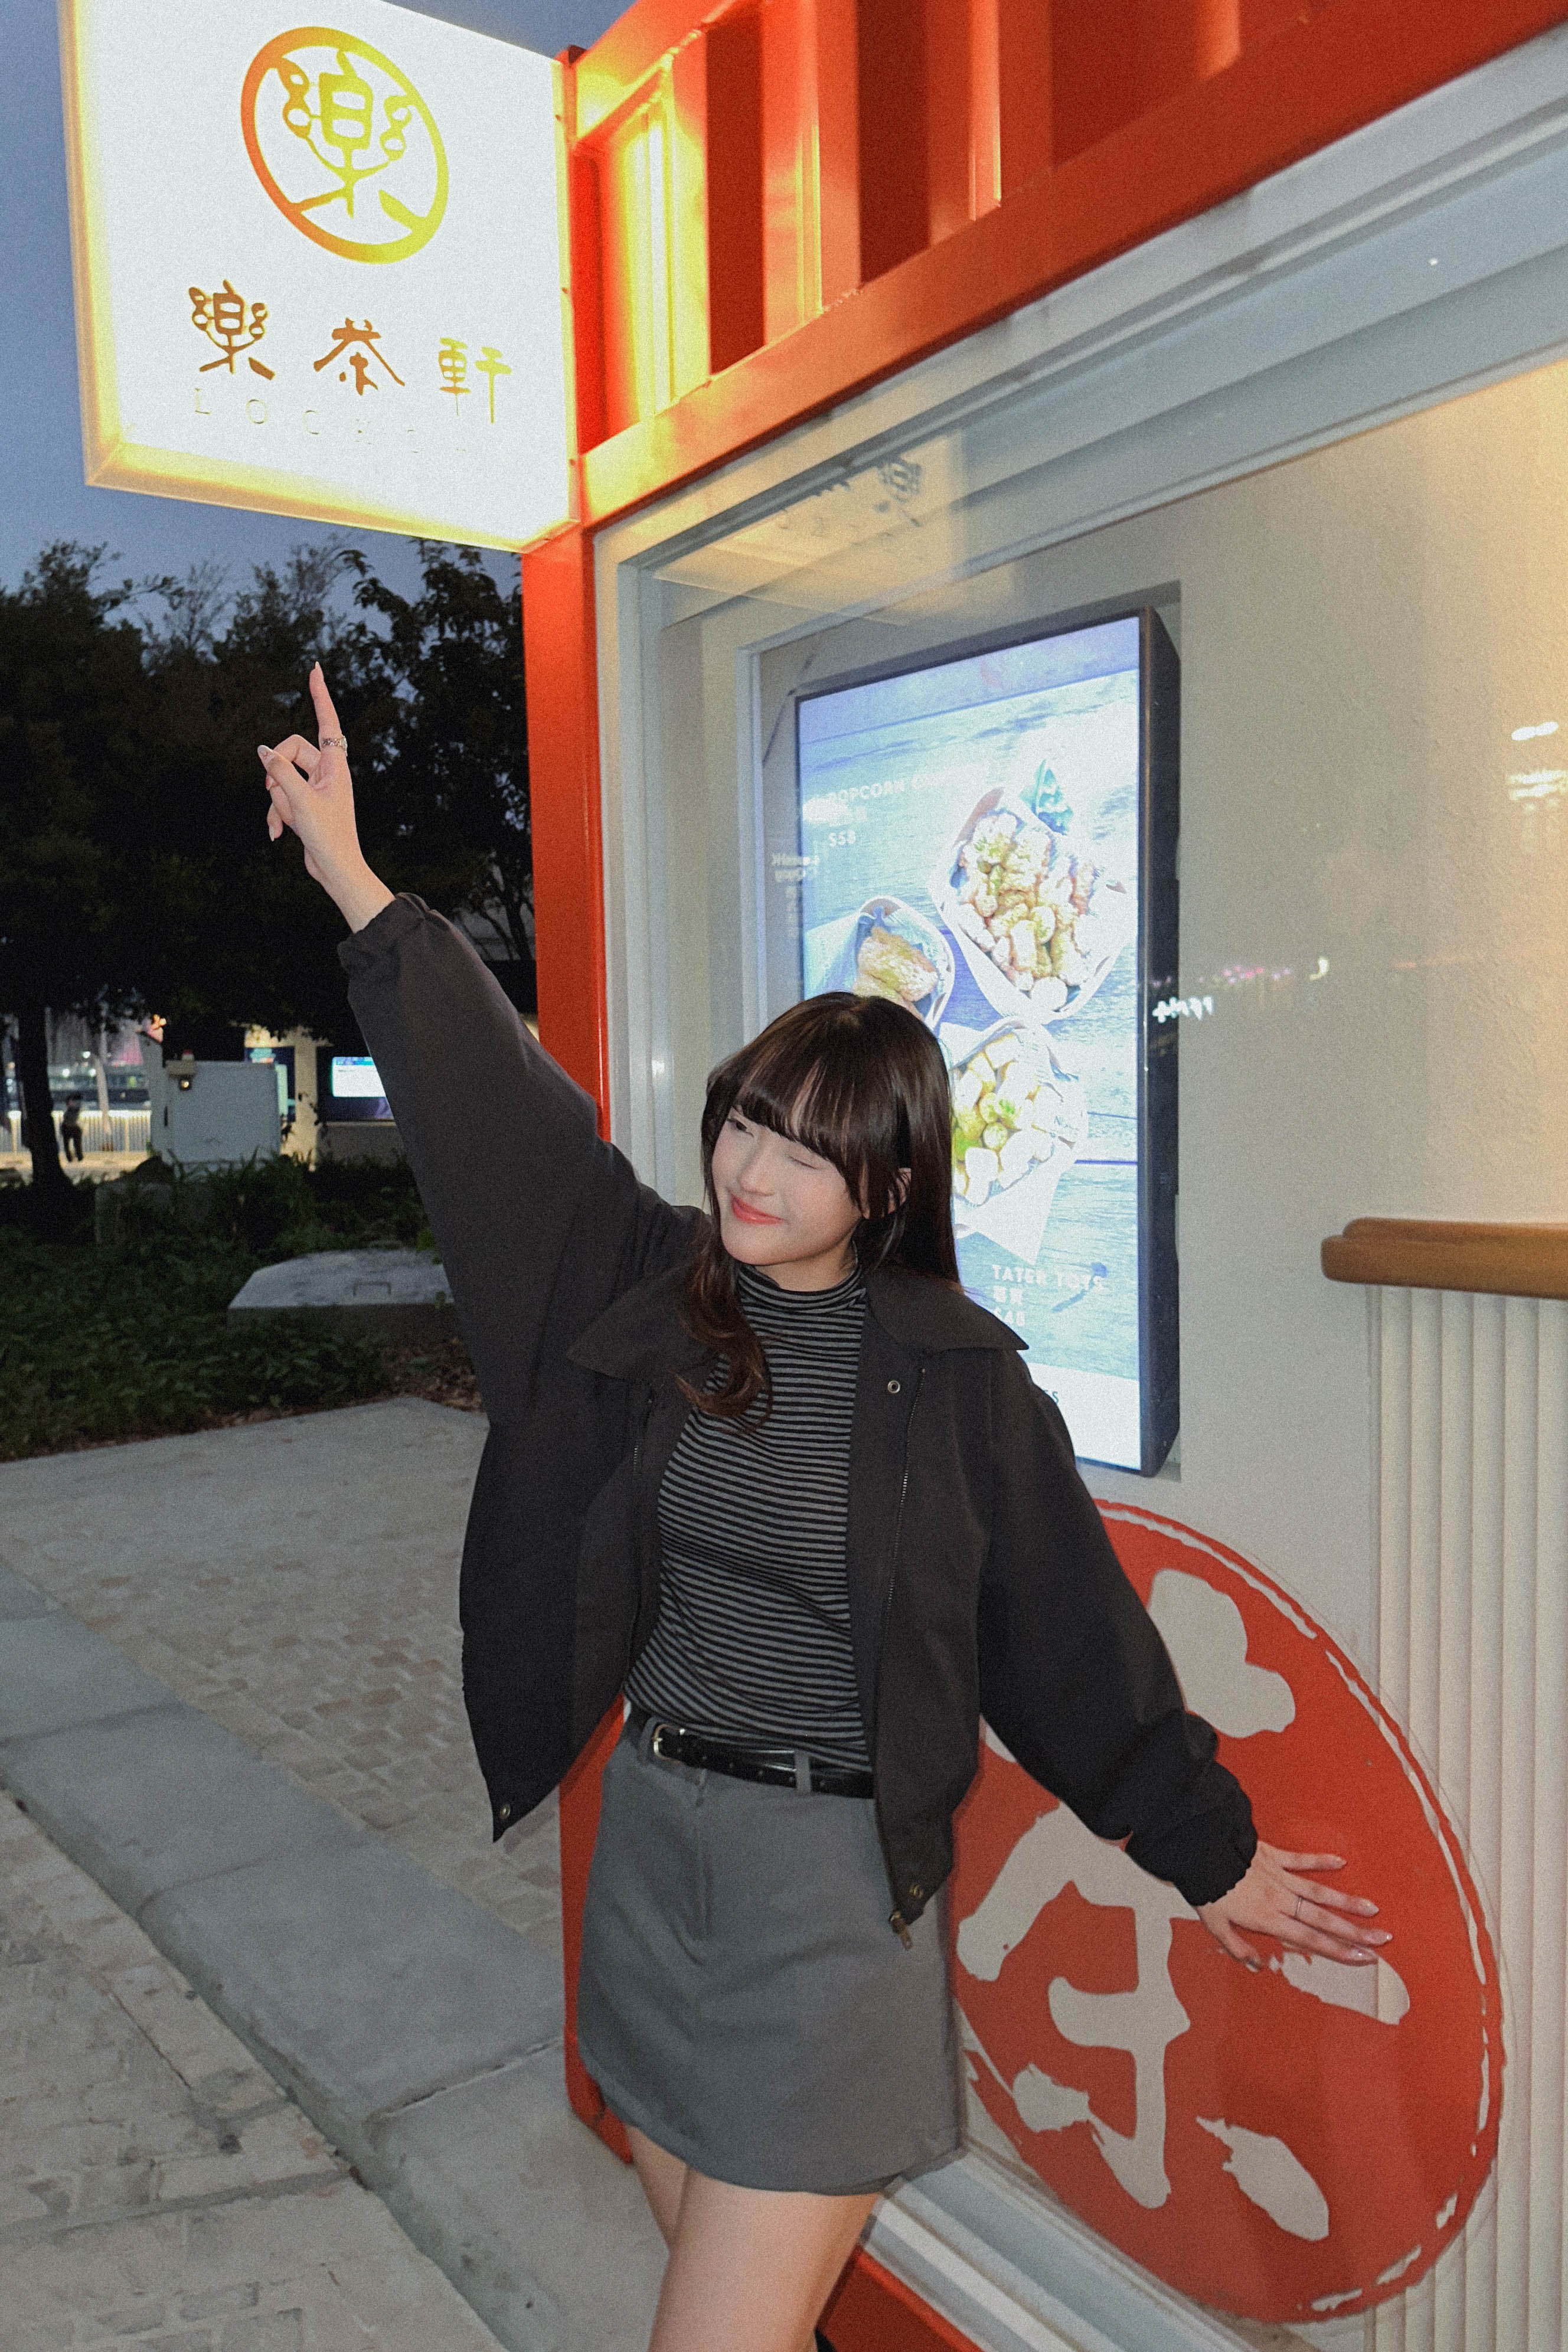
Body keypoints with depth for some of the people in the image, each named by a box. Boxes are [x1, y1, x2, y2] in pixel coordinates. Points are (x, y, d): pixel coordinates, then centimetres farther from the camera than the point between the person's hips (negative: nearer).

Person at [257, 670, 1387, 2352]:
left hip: (835, 1878, -4)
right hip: (651, 1841, 5)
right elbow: (501, 1105, -4)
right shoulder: (655, 1287, -3)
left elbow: (1070, 1633, -2)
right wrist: (355, 883, -6)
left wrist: (1208, 1848, 6)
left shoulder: (956, 1373, -11)